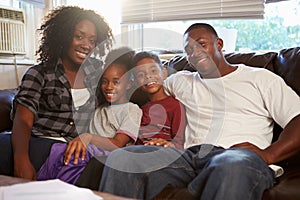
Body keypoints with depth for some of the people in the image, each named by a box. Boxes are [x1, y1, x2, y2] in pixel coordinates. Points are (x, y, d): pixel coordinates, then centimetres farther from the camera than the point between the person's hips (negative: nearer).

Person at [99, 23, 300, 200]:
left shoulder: (260, 78, 17)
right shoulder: (182, 81, 30)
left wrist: (268, 154, -11)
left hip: (239, 156, -3)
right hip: (191, 156, 4)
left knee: (233, 166, -42)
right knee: (120, 158, -21)